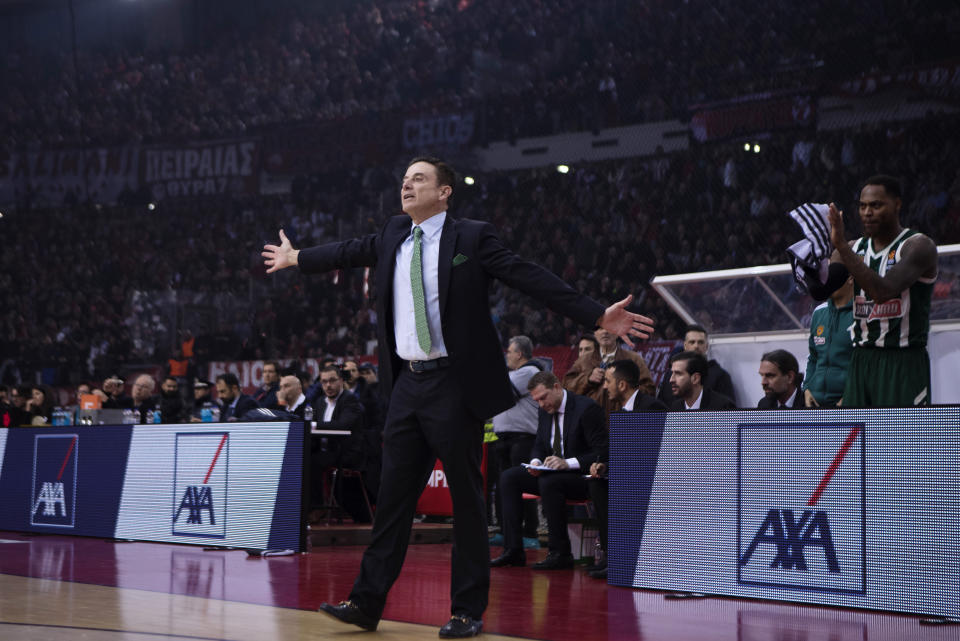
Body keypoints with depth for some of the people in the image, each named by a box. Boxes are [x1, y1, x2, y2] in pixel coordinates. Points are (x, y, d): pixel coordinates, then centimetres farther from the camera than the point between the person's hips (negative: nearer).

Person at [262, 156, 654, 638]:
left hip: (454, 384, -5)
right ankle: (366, 602, 12)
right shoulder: (392, 237, 13)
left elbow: (533, 280, -8)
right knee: (393, 496, 7)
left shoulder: (472, 237, -4)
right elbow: (347, 253, 30)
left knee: (466, 498, 1)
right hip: (407, 385, 5)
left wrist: (598, 316, -15)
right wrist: (295, 258, 44)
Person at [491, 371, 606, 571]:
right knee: (508, 477, -6)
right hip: (553, 472, 8)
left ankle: (560, 553, -26)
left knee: (549, 482, -35)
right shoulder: (545, 411, 8)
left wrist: (568, 463, -30)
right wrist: (535, 462, -6)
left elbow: (602, 452, -19)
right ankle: (513, 550, -10)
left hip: (583, 476, -8)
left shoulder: (587, 408, -16)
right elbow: (539, 446, 18)